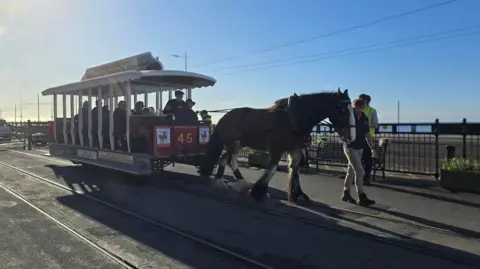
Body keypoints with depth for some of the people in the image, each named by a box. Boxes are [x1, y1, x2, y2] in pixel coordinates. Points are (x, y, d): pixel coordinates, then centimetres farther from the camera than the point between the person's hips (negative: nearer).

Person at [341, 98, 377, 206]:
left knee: (351, 171, 14)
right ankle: (362, 198, -2)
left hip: (360, 148, 6)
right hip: (350, 147, -6)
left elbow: (367, 134, 8)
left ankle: (346, 194, 25)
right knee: (359, 171, -9)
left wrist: (372, 148, 5)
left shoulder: (364, 118, 4)